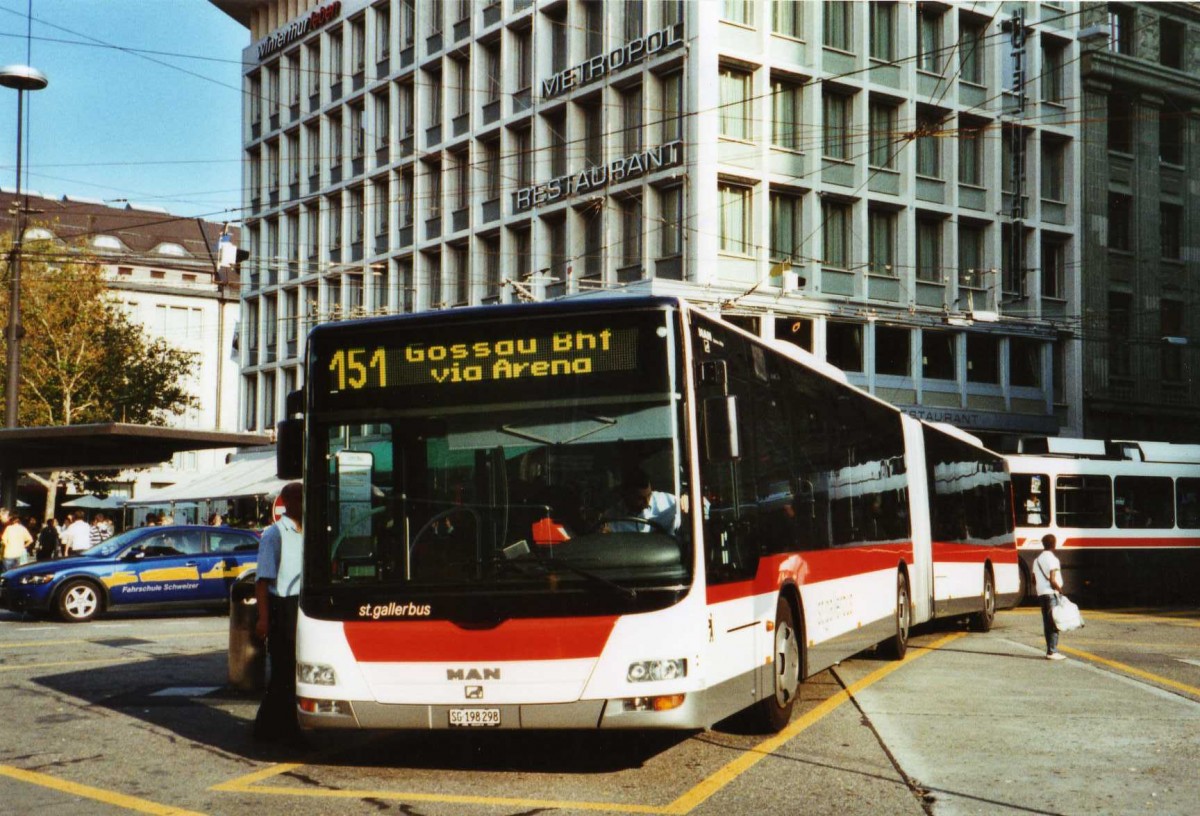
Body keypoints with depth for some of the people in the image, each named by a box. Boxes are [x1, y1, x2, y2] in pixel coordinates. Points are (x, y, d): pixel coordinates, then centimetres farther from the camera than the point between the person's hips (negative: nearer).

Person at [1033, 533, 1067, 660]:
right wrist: (1060, 590, -8)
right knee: (1054, 623, -6)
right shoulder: (1052, 559, -12)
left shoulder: (1037, 559, 14)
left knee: (1047, 623, 11)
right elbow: (1052, 580, -18)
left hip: (1041, 594, 8)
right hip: (1051, 593, -8)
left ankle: (1050, 650, 15)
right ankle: (1052, 651, -9)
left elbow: (1034, 580, 16)